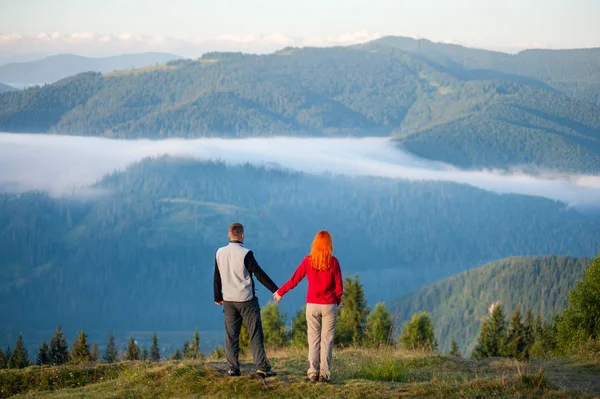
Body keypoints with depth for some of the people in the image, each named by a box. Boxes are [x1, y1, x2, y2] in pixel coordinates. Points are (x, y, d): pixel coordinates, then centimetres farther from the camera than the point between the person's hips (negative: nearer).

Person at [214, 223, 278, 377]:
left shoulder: (220, 253, 2)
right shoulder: (245, 254, -13)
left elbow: (217, 277, 9)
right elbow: (259, 274, -14)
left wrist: (218, 297, 19)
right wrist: (275, 290, -9)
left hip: (228, 300, 4)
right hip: (246, 300, -4)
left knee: (231, 335, 9)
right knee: (255, 334, -2)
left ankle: (233, 368, 7)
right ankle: (261, 367, -7)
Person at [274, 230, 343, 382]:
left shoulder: (308, 261, -4)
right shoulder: (333, 262, -7)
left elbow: (294, 280, 1)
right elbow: (339, 286, -3)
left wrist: (280, 292, 16)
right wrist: (338, 301, 16)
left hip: (312, 305, 1)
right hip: (329, 305, -1)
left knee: (313, 338, 7)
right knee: (327, 339, 3)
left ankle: (313, 372, 4)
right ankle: (325, 373, 0)